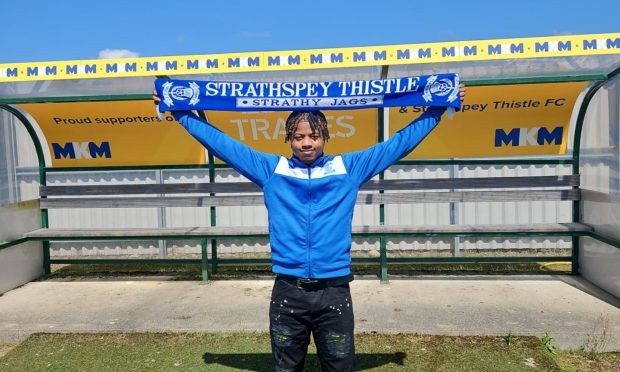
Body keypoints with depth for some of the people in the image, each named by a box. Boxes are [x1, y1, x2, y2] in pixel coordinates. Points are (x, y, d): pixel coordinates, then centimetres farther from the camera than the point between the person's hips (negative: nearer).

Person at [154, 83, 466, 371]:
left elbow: (399, 142, 11)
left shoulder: (348, 168, 5)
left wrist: (438, 108, 13)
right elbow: (221, 143, 12)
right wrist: (180, 112, 15)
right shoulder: (271, 170, 6)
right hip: (287, 292, 1)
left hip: (334, 291, 0)